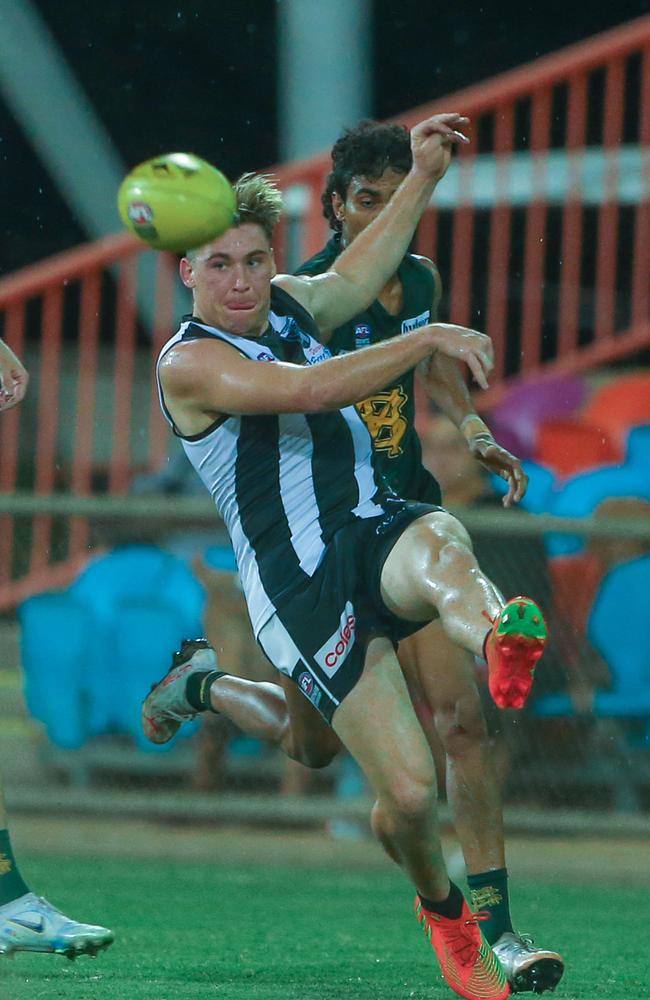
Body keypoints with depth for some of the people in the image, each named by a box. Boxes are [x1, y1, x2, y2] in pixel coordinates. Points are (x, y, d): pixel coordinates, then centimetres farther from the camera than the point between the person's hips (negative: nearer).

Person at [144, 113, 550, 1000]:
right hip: (301, 589, -5)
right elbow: (307, 389, -23)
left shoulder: (288, 304, 15)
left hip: (376, 534, 5)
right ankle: (441, 908, 21)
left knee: (439, 543, -36)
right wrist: (429, 339, -25)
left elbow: (356, 277, 34)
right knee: (409, 792, -12)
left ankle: (496, 635, -72)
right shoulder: (189, 362, -9)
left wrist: (424, 177, 28)